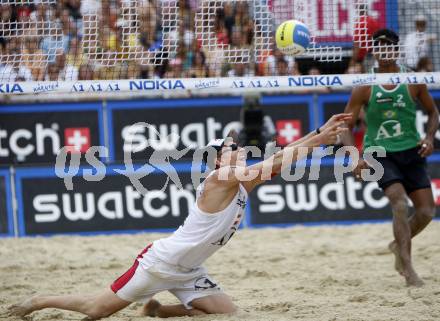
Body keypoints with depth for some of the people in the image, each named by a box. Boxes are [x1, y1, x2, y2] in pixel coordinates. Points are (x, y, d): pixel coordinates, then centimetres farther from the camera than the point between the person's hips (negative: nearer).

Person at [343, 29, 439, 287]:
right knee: (400, 204, -22)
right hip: (379, 154, -3)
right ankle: (407, 268, -18)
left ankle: (400, 245, 28)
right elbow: (347, 126, -1)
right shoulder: (364, 88, -5)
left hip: (411, 152, 3)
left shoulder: (413, 82, -1)